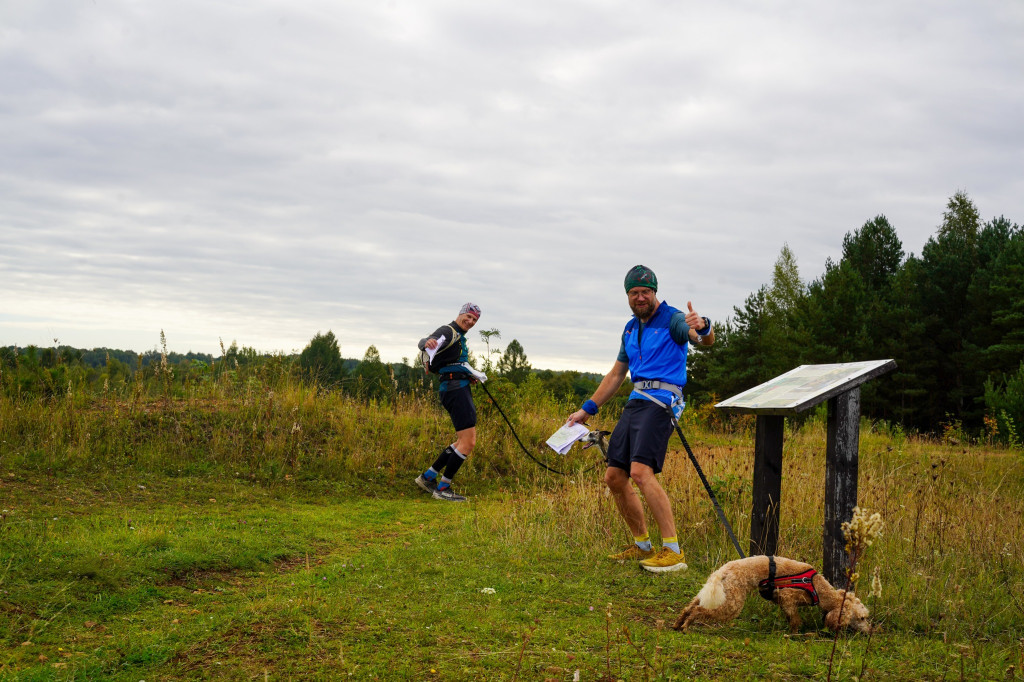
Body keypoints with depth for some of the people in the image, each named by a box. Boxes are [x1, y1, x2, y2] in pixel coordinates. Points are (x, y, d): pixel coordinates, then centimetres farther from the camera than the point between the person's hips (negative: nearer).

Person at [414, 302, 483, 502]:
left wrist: (470, 376, 16)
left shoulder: (460, 337, 25)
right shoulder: (448, 331, -5)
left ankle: (428, 477, 17)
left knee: (465, 441, 15)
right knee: (468, 442, -13)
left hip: (462, 389, 11)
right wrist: (427, 343, -47)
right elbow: (424, 343, -23)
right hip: (455, 387, -11)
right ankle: (443, 488, -7)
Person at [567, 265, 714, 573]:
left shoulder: (672, 319, -4)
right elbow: (616, 374, 27)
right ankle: (642, 545, 19)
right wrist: (587, 409, 26)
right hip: (635, 401, 8)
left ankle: (673, 551, -21)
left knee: (641, 472, -24)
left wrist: (703, 327, -48)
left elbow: (704, 339, -24)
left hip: (660, 402, -8)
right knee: (614, 478, 6)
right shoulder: (631, 328, 20)